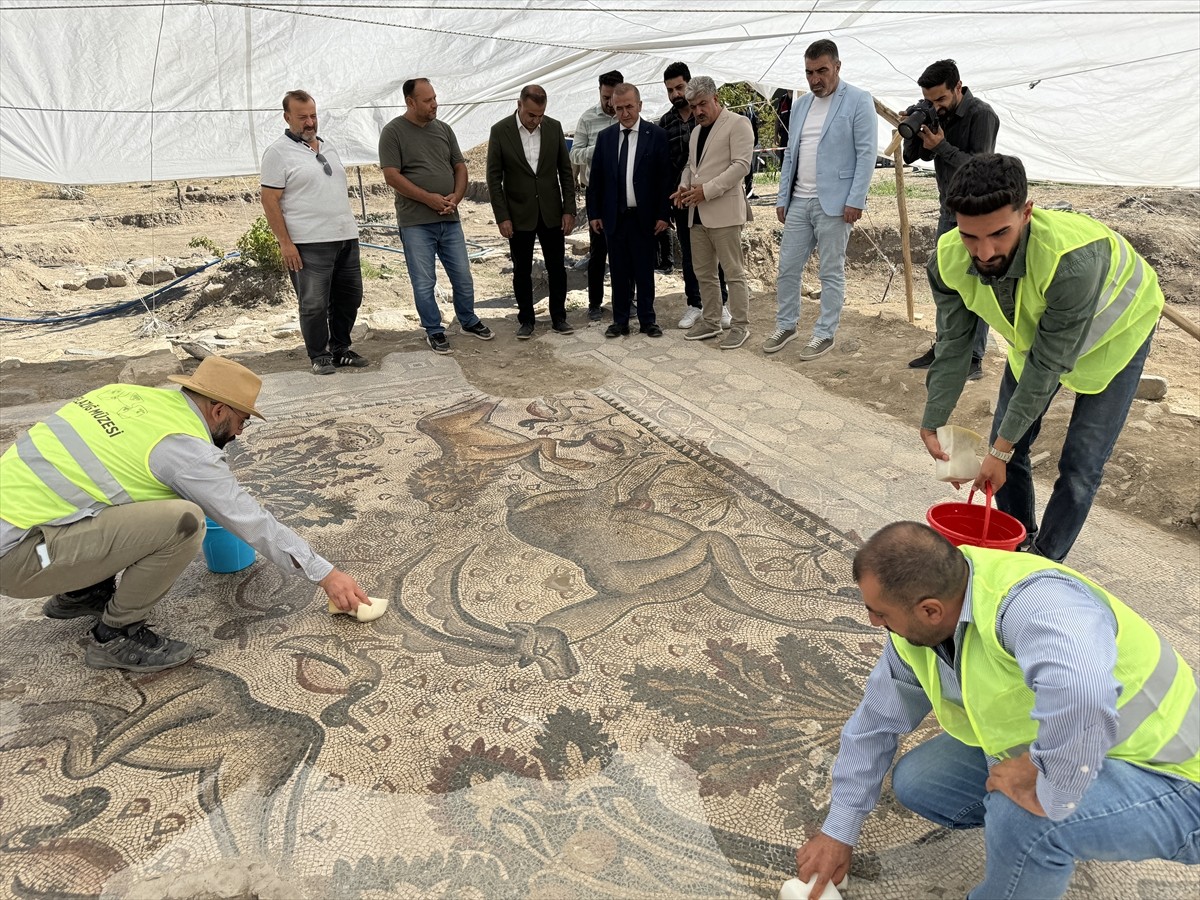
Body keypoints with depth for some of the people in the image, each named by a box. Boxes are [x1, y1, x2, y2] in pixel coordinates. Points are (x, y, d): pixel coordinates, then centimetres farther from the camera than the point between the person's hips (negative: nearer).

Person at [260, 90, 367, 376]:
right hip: (309, 244, -7)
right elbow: (270, 200, -8)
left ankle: (340, 349, 25)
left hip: (346, 237, 7)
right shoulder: (278, 153, -4)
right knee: (314, 304, -3)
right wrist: (285, 243, -15)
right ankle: (319, 356, 11)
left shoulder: (327, 147, 18)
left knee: (349, 297, 11)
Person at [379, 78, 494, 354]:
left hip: (449, 219, 4)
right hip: (416, 222, -4)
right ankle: (433, 331, 17)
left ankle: (468, 320, 32)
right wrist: (429, 198, -16)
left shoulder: (443, 129, 10)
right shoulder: (393, 131, -4)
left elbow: (460, 166, 13)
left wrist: (456, 196, -7)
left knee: (463, 276, 11)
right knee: (424, 282, 3)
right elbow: (391, 176, -11)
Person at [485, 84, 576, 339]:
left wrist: (569, 210, -2)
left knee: (556, 267, 7)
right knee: (522, 270, 6)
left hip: (551, 212, 2)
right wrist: (502, 217, -10)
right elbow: (494, 178, -6)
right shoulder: (500, 131, -7)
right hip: (519, 214, -2)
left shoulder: (554, 127, -1)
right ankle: (526, 319, 19)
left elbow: (565, 171, 4)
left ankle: (558, 317, 20)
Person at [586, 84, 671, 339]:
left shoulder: (656, 135, -2)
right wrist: (594, 213, 5)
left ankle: (647, 320, 16)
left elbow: (664, 177, -3)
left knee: (644, 270, 6)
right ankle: (620, 320, 16)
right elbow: (595, 178, 9)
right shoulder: (605, 137, 7)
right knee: (619, 271, 8)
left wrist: (663, 214, -7)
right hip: (613, 217, 2)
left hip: (644, 217, -2)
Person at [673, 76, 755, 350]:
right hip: (697, 212, 8)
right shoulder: (697, 131, 21)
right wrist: (685, 186, 6)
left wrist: (707, 190, -17)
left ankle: (740, 326, 4)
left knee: (733, 272, -4)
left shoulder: (737, 123, -3)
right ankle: (710, 322, 21)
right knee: (703, 273, 11)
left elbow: (741, 164, -13)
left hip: (723, 210, -8)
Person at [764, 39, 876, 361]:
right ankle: (785, 325, 23)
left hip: (834, 203, -6)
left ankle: (825, 334, 12)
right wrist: (782, 198, 11)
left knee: (831, 272, 3)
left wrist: (855, 200, -15)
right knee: (787, 268, 8)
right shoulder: (800, 105, 14)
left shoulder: (858, 101, -4)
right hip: (798, 201, 6)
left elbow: (866, 153, -9)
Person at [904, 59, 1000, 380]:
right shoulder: (936, 114, 4)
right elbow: (912, 156, 5)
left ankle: (974, 360, -3)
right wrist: (912, 131, -14)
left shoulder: (982, 115, -15)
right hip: (949, 210, 7)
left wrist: (941, 146, -25)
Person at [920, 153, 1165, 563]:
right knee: (1007, 444, 5)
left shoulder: (1075, 259, -44)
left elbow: (1048, 364, -36)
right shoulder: (949, 261, -29)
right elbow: (953, 345, -17)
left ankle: (1044, 563, 13)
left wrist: (1002, 450, -31)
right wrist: (931, 425, -18)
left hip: (1114, 331, -4)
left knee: (1080, 465, -6)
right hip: (1033, 331, 5)